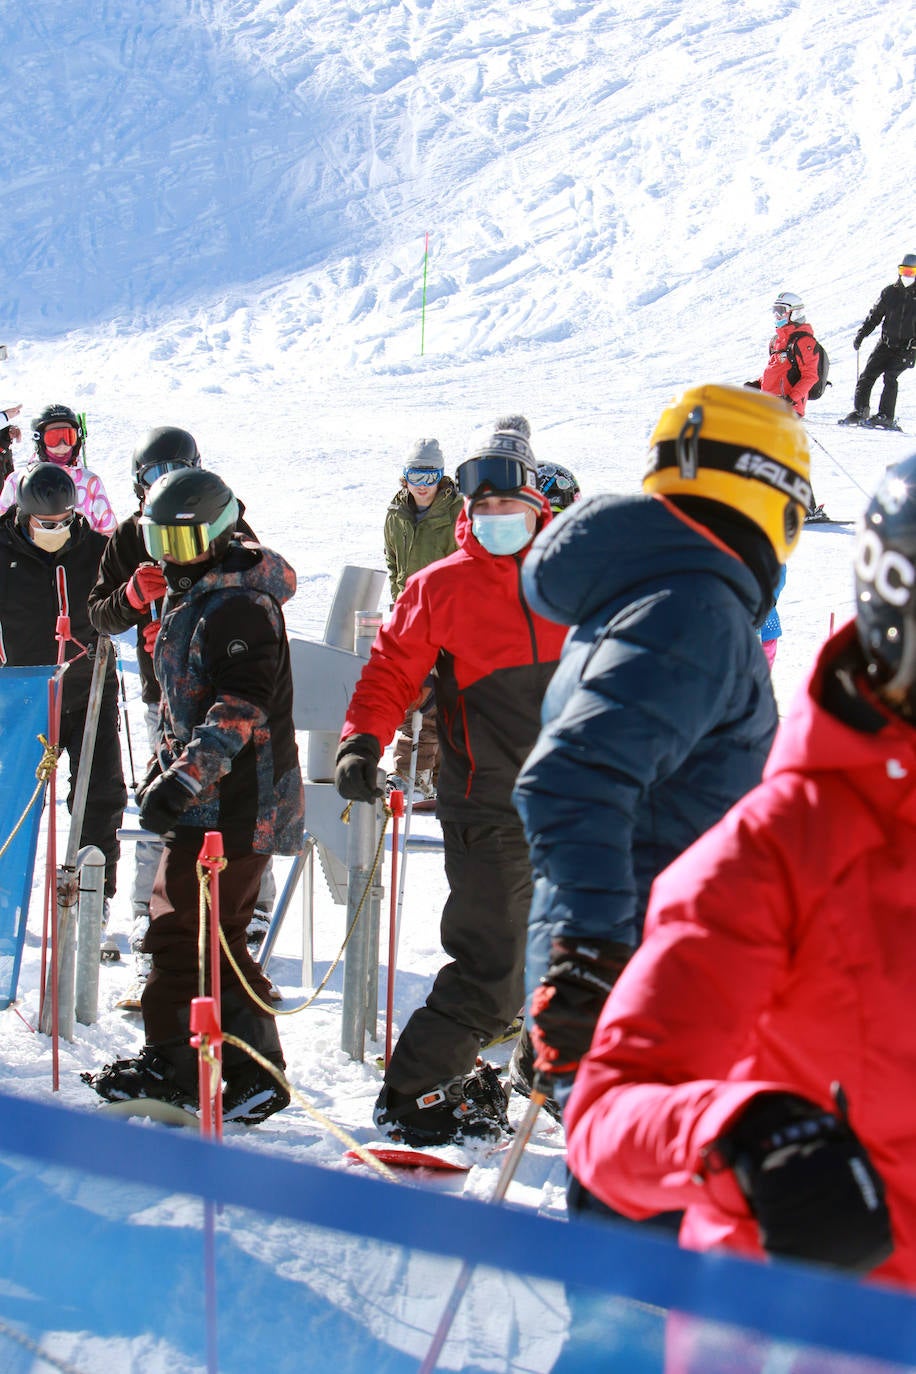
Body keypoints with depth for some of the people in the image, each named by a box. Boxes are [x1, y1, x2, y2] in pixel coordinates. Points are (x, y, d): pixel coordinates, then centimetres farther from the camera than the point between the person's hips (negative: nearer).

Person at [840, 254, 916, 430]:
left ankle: (885, 417, -16)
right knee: (868, 374, -6)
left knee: (890, 376, -19)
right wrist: (861, 335, 2)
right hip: (886, 343, 3)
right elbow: (874, 316, 11)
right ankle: (860, 411, 4)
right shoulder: (890, 292, 6)